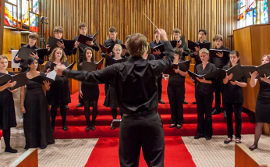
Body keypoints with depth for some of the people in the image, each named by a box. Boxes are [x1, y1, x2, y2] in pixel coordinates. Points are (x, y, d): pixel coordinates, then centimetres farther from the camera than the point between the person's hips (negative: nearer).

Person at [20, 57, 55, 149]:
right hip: (29, 99, -1)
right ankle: (31, 143, 16)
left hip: (41, 98, 1)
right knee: (30, 121, 3)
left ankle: (43, 142, 19)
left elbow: (47, 89, 3)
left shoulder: (42, 74, 3)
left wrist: (47, 85, -20)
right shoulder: (24, 76, -1)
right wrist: (22, 105, -8)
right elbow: (22, 91, -3)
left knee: (42, 120, 6)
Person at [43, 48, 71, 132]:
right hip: (52, 86, -1)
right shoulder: (49, 63, 6)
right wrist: (47, 73, -18)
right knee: (54, 105, 5)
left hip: (63, 86, 1)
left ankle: (64, 123, 20)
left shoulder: (65, 63, 10)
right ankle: (53, 124, 19)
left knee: (63, 105, 7)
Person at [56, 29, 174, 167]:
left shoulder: (118, 69, -10)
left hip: (129, 121, 0)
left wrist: (65, 72, 7)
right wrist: (165, 38, 26)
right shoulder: (152, 67, -8)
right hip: (151, 120, 0)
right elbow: (170, 58, 11)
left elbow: (90, 77, -5)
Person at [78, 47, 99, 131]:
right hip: (85, 87, 0)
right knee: (86, 106, 4)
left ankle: (93, 123, 18)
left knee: (94, 106, 4)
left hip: (94, 87, 1)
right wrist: (80, 90, 0)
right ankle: (88, 124, 16)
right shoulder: (81, 65, 2)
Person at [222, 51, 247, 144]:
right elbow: (224, 82, -8)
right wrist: (228, 77, -30)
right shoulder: (225, 68, 4)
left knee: (238, 116, 2)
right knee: (229, 116, 8)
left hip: (238, 96, -1)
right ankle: (229, 136, 18)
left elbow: (245, 84, 0)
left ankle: (238, 136, 14)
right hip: (227, 96, 1)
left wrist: (237, 83, -20)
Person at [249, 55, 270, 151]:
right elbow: (252, 85, -6)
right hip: (261, 101, 2)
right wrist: (252, 77, -25)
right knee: (259, 123, 5)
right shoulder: (259, 72, 4)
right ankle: (255, 143, 14)